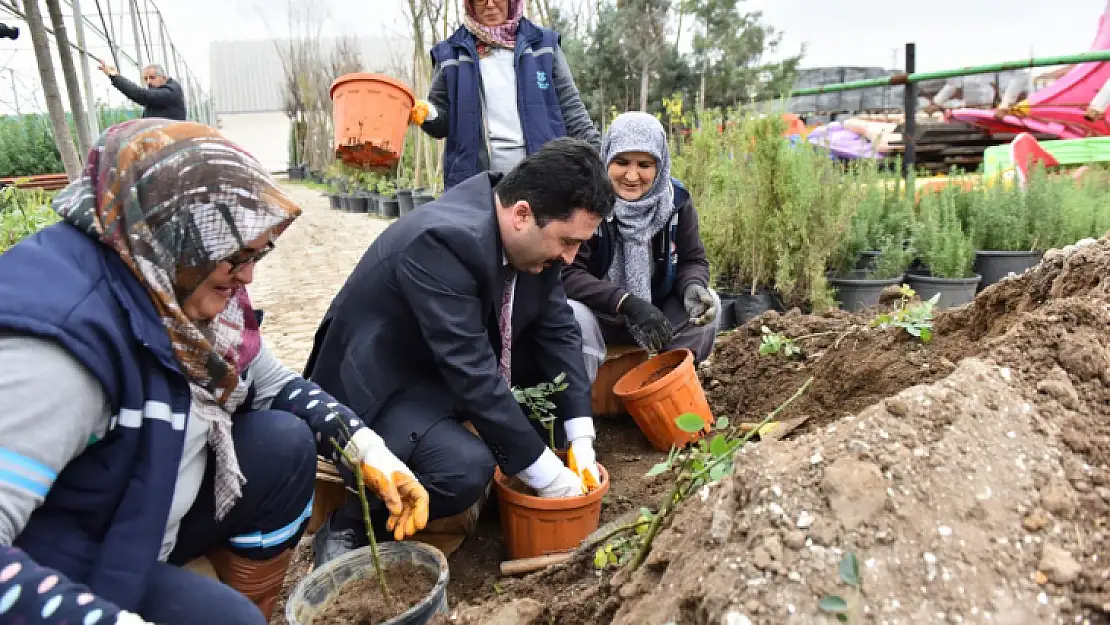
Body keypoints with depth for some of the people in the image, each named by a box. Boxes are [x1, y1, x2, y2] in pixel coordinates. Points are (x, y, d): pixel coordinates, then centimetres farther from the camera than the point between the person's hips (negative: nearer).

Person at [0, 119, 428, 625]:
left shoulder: (183, 284, -7)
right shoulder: (62, 328, -32)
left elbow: (273, 384, 4)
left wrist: (367, 448, -8)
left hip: (149, 505, 8)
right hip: (62, 570, -7)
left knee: (285, 444, -7)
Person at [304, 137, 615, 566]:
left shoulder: (531, 235, -9)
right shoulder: (443, 240, -33)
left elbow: (557, 329, -4)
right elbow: (472, 374, -33)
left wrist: (580, 441, -10)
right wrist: (547, 474, -25)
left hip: (457, 365, 8)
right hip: (379, 388, -8)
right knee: (466, 469, -32)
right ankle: (347, 526, -4)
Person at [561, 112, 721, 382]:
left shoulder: (676, 200, -6)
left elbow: (694, 260, 1)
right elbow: (568, 273, -23)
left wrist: (692, 287, -25)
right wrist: (628, 302, -35)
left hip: (658, 314, 4)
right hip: (599, 315, -4)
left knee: (707, 305, -17)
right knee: (573, 315, -34)